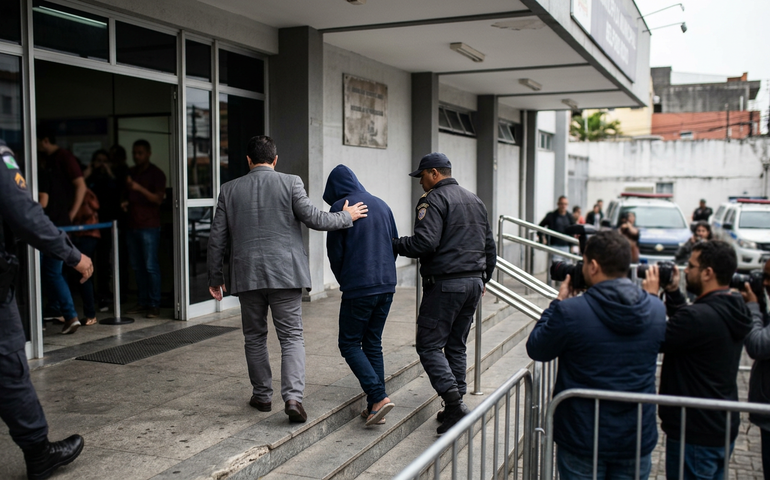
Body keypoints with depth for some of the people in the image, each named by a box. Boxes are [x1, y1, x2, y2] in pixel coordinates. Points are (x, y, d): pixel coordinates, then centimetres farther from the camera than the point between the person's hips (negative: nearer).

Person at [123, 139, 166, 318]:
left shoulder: (156, 174, -2)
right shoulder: (131, 172, 17)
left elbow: (158, 199, -13)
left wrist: (140, 188, -25)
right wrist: (125, 202, 8)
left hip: (149, 226, -7)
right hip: (133, 225, 7)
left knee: (151, 266, -8)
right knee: (137, 266, 7)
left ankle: (154, 305, -4)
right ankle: (143, 302, 14)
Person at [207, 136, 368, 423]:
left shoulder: (230, 190, 6)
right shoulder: (290, 183, -2)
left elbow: (217, 237, 7)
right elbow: (312, 218, -8)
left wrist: (214, 277, 15)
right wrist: (347, 217, 8)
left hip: (247, 274, 2)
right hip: (285, 272, -2)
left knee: (255, 337, 16)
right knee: (291, 336, 3)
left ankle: (262, 395, 23)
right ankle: (293, 397, -11)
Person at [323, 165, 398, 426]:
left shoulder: (340, 207, -6)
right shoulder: (382, 205, 12)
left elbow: (335, 252, -3)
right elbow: (395, 244, 16)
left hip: (358, 288, -6)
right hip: (387, 286, 7)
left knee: (349, 344, 5)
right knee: (373, 343, 14)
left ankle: (379, 397, -8)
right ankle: (376, 408, 13)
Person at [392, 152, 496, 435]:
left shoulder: (433, 200, -9)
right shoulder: (475, 201, 18)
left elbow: (425, 243, -21)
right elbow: (490, 246, 22)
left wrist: (394, 245, -6)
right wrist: (484, 279, 30)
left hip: (445, 284, -8)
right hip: (474, 283, 8)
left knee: (429, 346, -4)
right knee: (456, 345, 15)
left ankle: (454, 403, -15)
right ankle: (456, 407, 16)